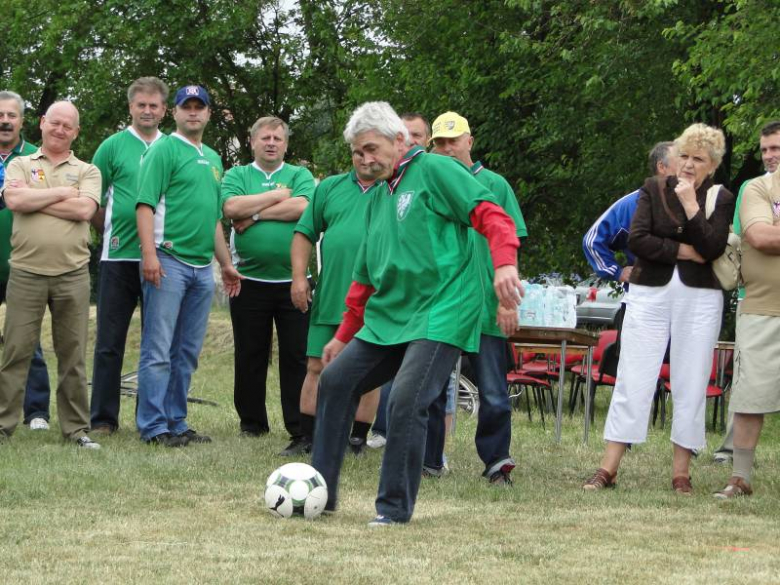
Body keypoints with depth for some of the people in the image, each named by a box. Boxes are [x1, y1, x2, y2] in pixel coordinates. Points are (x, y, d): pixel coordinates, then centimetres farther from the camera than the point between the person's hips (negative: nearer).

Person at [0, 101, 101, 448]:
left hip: (72, 274, 1)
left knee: (73, 354, 4)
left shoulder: (87, 172, 10)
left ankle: (76, 428, 10)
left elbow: (84, 209, -9)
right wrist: (62, 192, -6)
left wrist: (34, 198, -7)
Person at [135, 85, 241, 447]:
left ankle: (175, 422, 16)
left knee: (187, 353, 10)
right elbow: (146, 203, -12)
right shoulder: (164, 150, -3)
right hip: (169, 261, -8)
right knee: (158, 351, -6)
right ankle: (153, 427, -5)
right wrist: (149, 253, -22)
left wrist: (226, 263, 25)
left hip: (202, 266, 8)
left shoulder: (213, 159, 20)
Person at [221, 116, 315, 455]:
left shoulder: (300, 176, 9)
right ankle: (252, 423, 23)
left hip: (293, 282, -1)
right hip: (250, 282, 1)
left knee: (297, 357, -5)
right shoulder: (237, 175, 10)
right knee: (249, 357, 9)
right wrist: (278, 196, -6)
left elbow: (303, 207, -12)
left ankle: (302, 432, -6)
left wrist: (256, 213, -9)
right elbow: (231, 208, -10)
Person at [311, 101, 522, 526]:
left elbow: (490, 215, -13)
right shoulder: (377, 198, 21)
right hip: (386, 317, 9)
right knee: (335, 382, 3)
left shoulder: (435, 171, -3)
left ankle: (395, 507, -9)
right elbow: (364, 278, 28)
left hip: (441, 314, -8)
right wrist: (344, 336, 29)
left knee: (405, 402, -20)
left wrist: (504, 264, -30)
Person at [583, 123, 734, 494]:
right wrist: (683, 251, -9)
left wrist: (691, 205, -14)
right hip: (650, 295, 0)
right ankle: (608, 469, 0)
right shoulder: (653, 189, 6)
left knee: (691, 386, 2)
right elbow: (637, 239, -6)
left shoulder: (721, 199, 4)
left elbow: (712, 248, -10)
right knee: (632, 381, -2)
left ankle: (681, 473, 9)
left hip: (699, 299, 0)